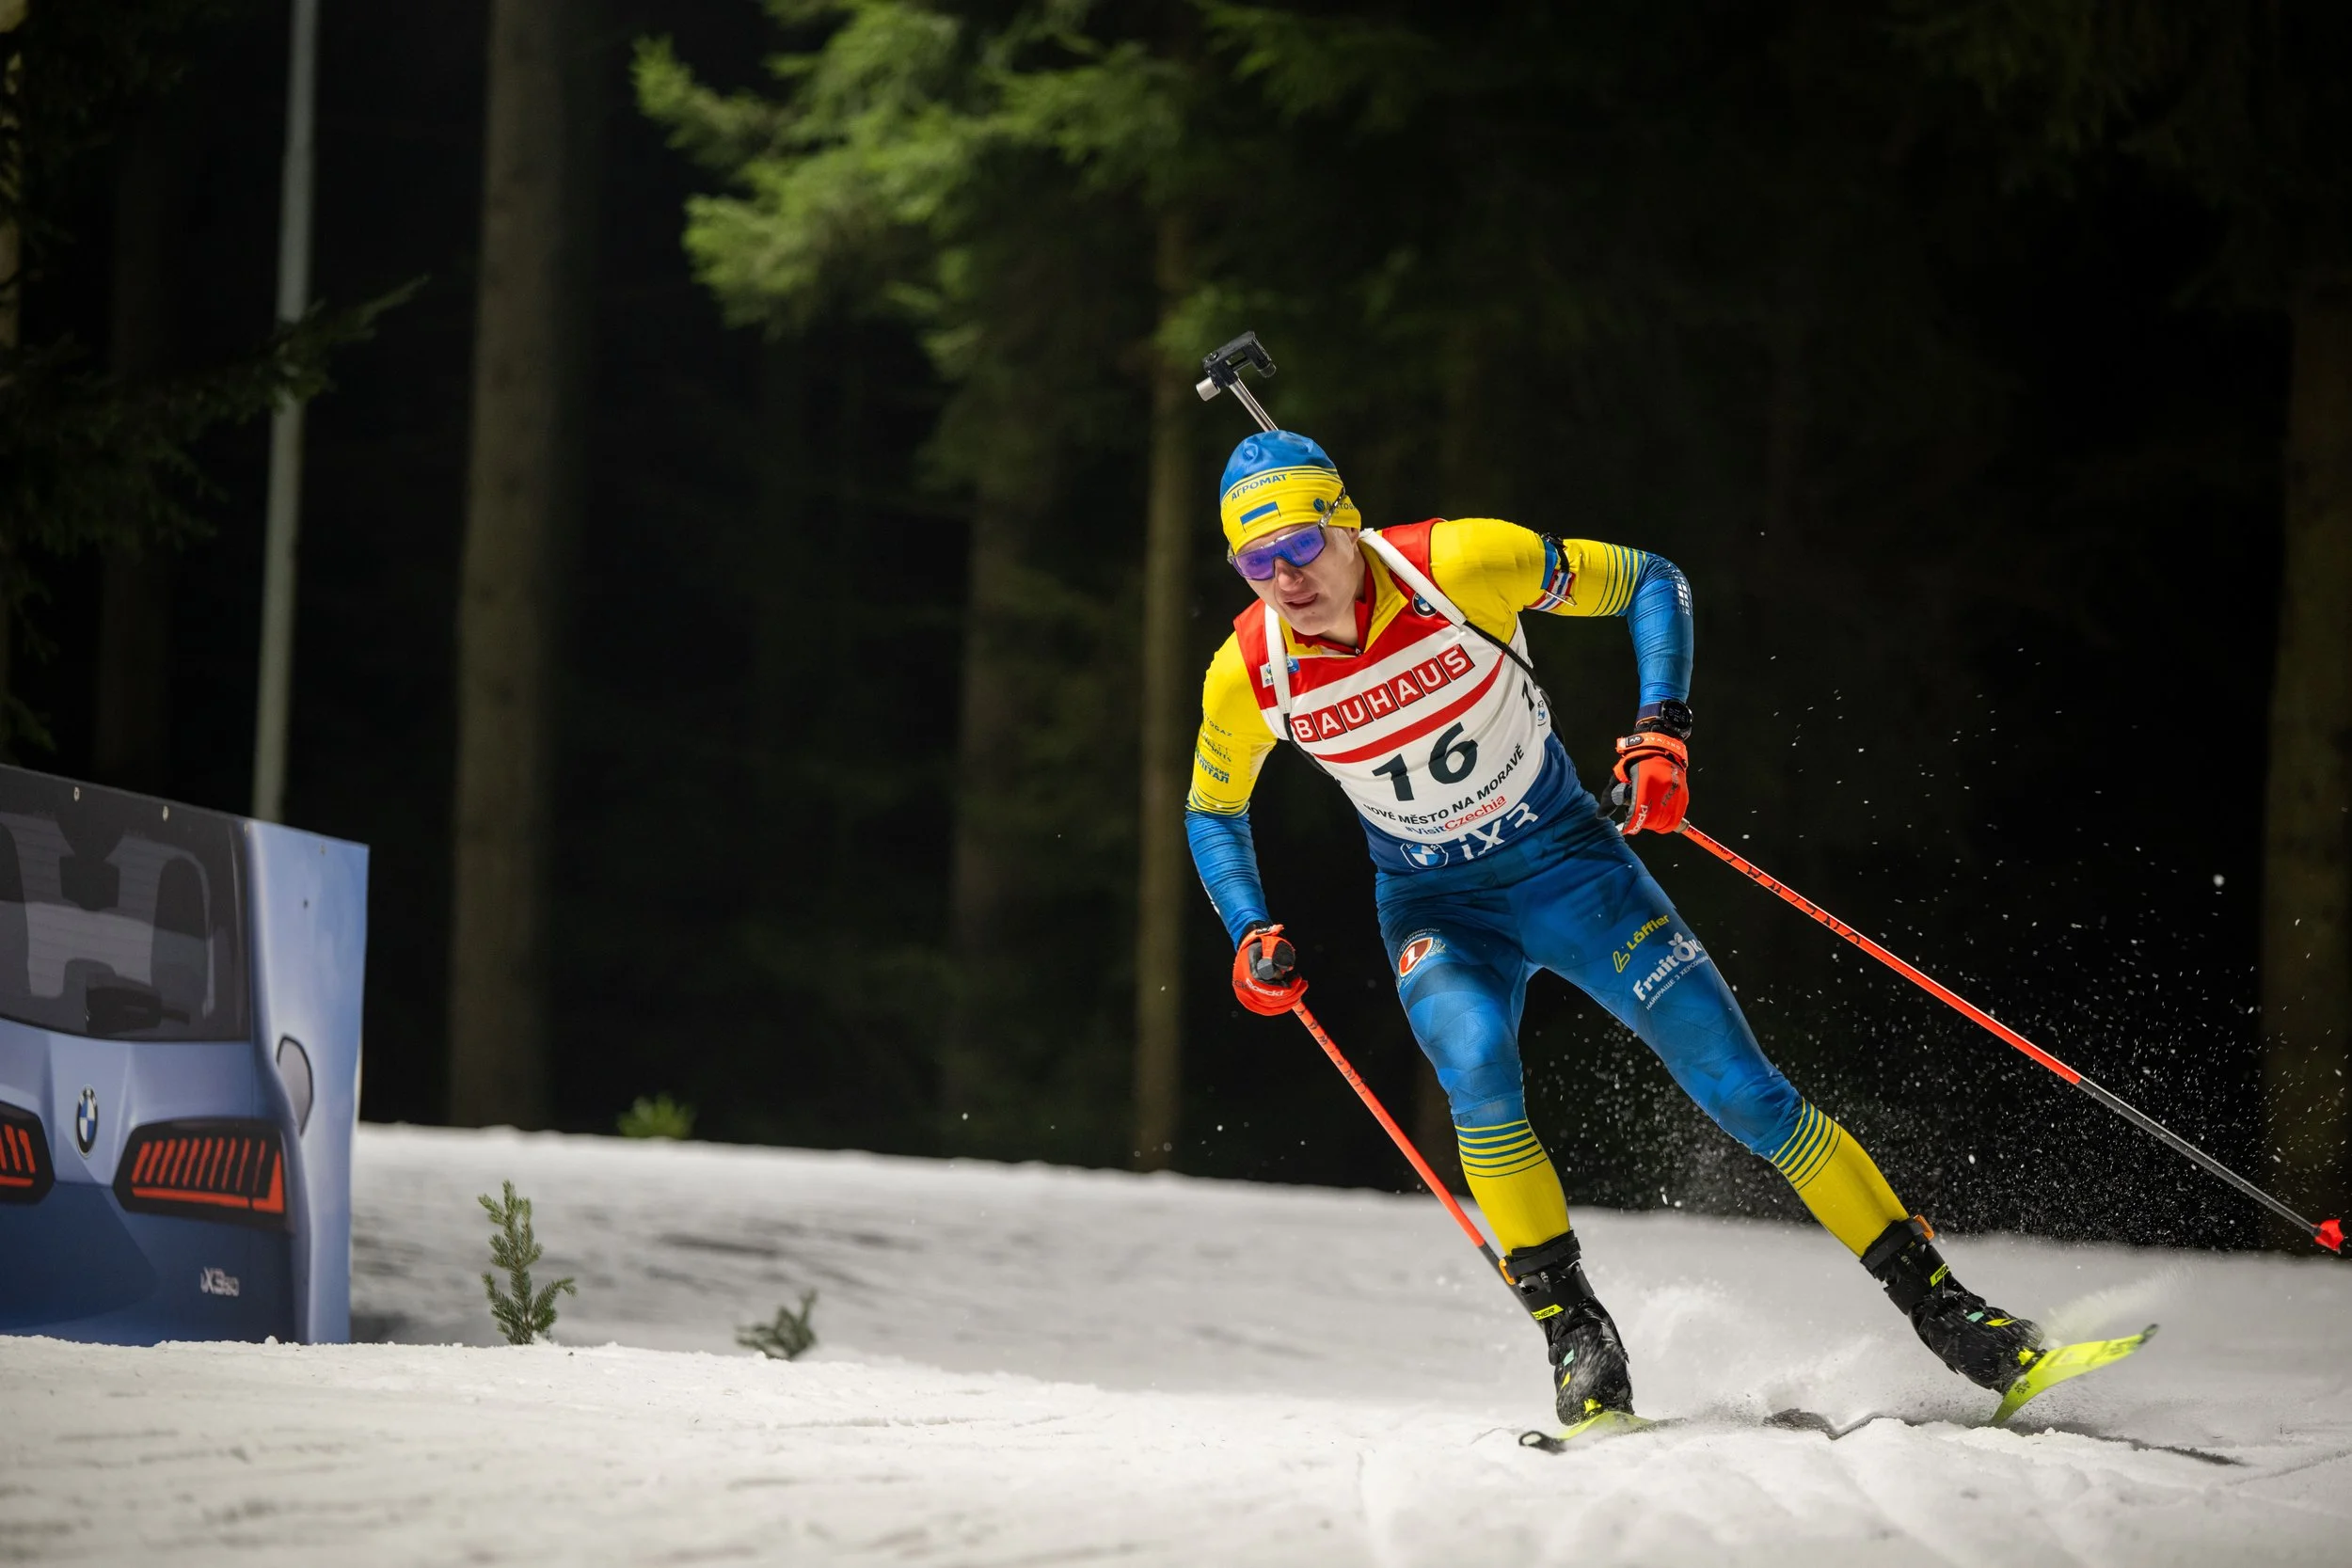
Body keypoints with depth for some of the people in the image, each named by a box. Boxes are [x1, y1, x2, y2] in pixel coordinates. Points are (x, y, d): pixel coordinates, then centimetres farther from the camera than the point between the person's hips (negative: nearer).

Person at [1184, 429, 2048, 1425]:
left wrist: (1661, 732, -23)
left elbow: (1650, 584, -10)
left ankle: (1936, 1302, 1)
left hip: (1566, 859, -1)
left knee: (1740, 1086, -8)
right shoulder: (1247, 678, -15)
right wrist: (1250, 936, -10)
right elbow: (1212, 812, 6)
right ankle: (1574, 1332, -21)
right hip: (1435, 911, 1)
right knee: (1474, 1061, -31)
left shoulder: (1461, 564, -23)